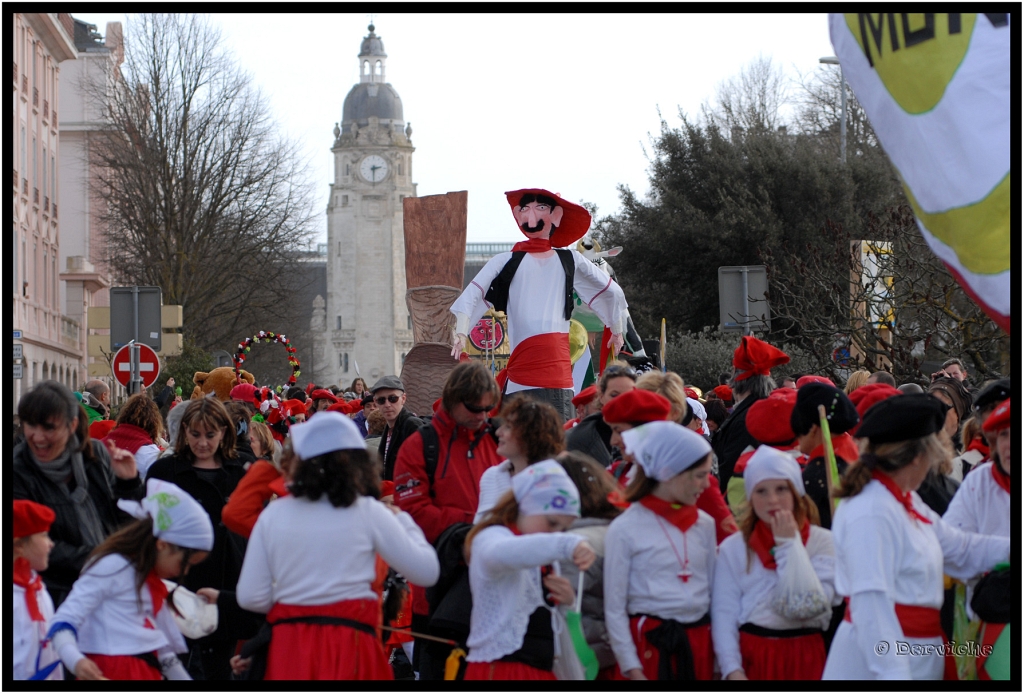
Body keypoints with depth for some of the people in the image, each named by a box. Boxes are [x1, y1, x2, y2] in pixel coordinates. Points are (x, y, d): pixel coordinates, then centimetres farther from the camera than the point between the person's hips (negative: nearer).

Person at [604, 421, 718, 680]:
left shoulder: (705, 524, 7)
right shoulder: (625, 529, -7)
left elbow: (715, 591, 12)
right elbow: (614, 608, -6)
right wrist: (632, 670, -9)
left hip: (699, 645, 4)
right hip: (649, 645, -4)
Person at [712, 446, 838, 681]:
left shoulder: (823, 542, 0)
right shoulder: (733, 548, 4)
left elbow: (811, 605, -12)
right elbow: (724, 613, -3)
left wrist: (789, 544, -8)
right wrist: (732, 670, -15)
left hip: (803, 659, -1)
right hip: (750, 657, 1)